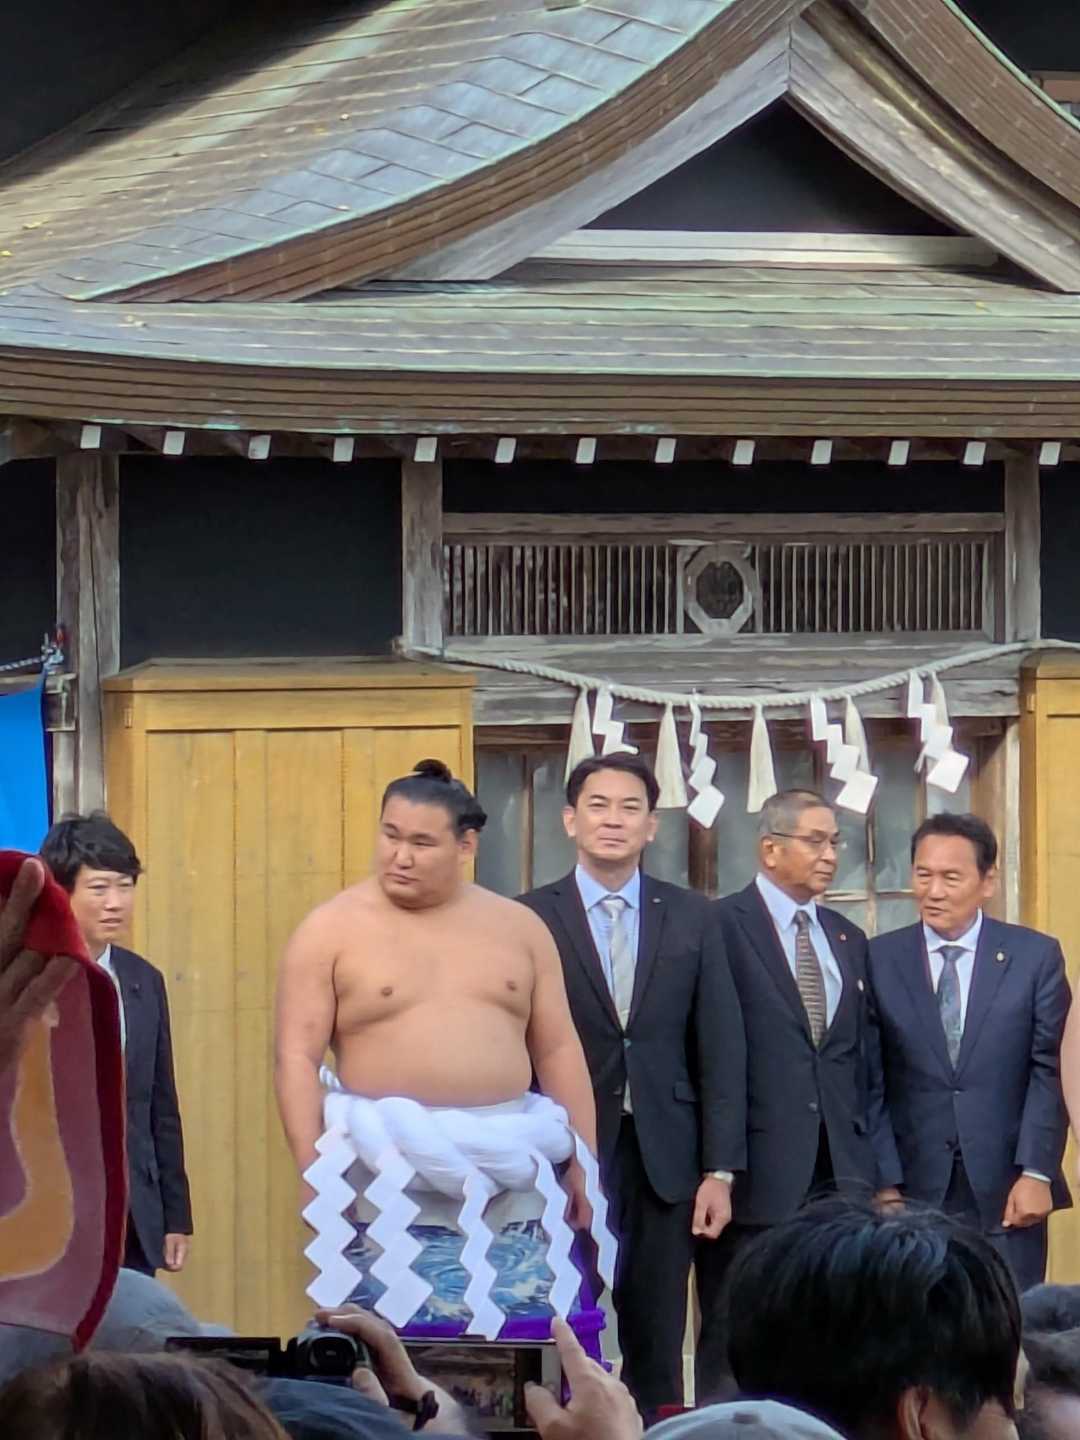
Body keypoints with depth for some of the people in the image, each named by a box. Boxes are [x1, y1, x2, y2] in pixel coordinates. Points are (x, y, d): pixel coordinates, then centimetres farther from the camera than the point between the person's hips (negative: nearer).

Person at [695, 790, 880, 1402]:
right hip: (755, 1166, -5)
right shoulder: (722, 927, -3)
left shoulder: (849, 940, 18)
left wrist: (868, 1161, 11)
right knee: (735, 1336, 0)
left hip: (839, 1168, 5)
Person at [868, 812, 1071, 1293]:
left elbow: (1049, 1070, 1)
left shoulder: (1035, 956, 4)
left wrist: (1036, 1174, -8)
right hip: (915, 1191, 0)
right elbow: (872, 1083, 2)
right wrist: (884, 1182, -5)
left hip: (1007, 1195, 0)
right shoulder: (880, 960, 3)